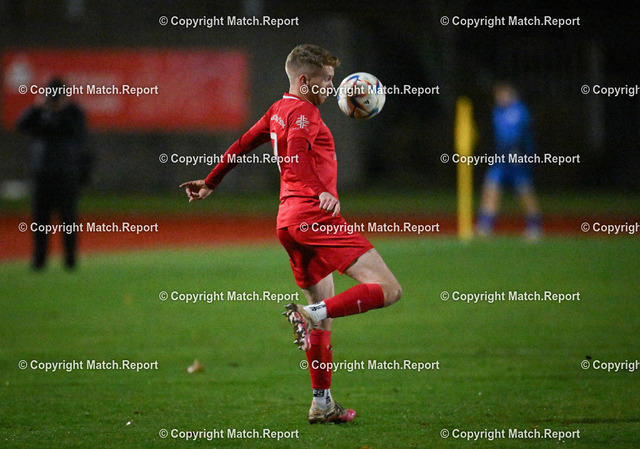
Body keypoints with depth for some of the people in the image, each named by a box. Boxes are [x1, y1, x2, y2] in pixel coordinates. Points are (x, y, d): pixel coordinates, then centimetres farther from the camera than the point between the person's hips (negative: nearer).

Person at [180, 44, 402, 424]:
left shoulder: (278, 111, 20)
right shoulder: (303, 111, -6)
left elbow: (241, 147, 31)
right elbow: (297, 155, -24)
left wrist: (210, 184, 43)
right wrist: (322, 193, -39)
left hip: (290, 222, 10)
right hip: (316, 217, -10)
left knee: (323, 312, 18)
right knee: (388, 290, -16)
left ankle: (322, 403, 18)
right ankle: (310, 313, -28)